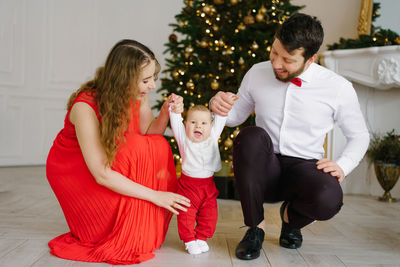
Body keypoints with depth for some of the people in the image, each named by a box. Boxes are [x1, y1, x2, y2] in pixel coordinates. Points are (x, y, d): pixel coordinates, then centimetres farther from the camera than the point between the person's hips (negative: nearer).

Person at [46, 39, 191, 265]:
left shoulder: (137, 94, -15)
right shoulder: (86, 107, -34)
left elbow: (148, 133, -4)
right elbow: (101, 175, -34)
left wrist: (165, 113, -25)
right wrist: (155, 196, -32)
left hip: (112, 161, 7)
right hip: (72, 169, -6)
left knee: (159, 146, -19)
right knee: (134, 149, -31)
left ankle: (147, 234, -8)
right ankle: (125, 242, -14)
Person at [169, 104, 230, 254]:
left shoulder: (212, 137, 5)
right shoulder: (184, 139, -1)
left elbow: (219, 120, 6)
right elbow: (176, 123, -10)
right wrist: (175, 110, -23)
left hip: (208, 186, 3)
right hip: (188, 185, -2)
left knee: (209, 215, 7)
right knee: (186, 215, -1)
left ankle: (201, 238, 26)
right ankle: (189, 240, 17)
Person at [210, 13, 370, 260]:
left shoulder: (339, 88, -5)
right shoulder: (258, 73, 0)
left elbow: (359, 136, 7)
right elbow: (236, 116, 12)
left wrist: (342, 166, -11)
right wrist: (220, 107, -11)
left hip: (305, 167, -1)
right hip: (264, 170, 1)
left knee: (328, 200, -36)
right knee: (250, 136, -33)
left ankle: (291, 217, 7)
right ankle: (256, 226, -12)